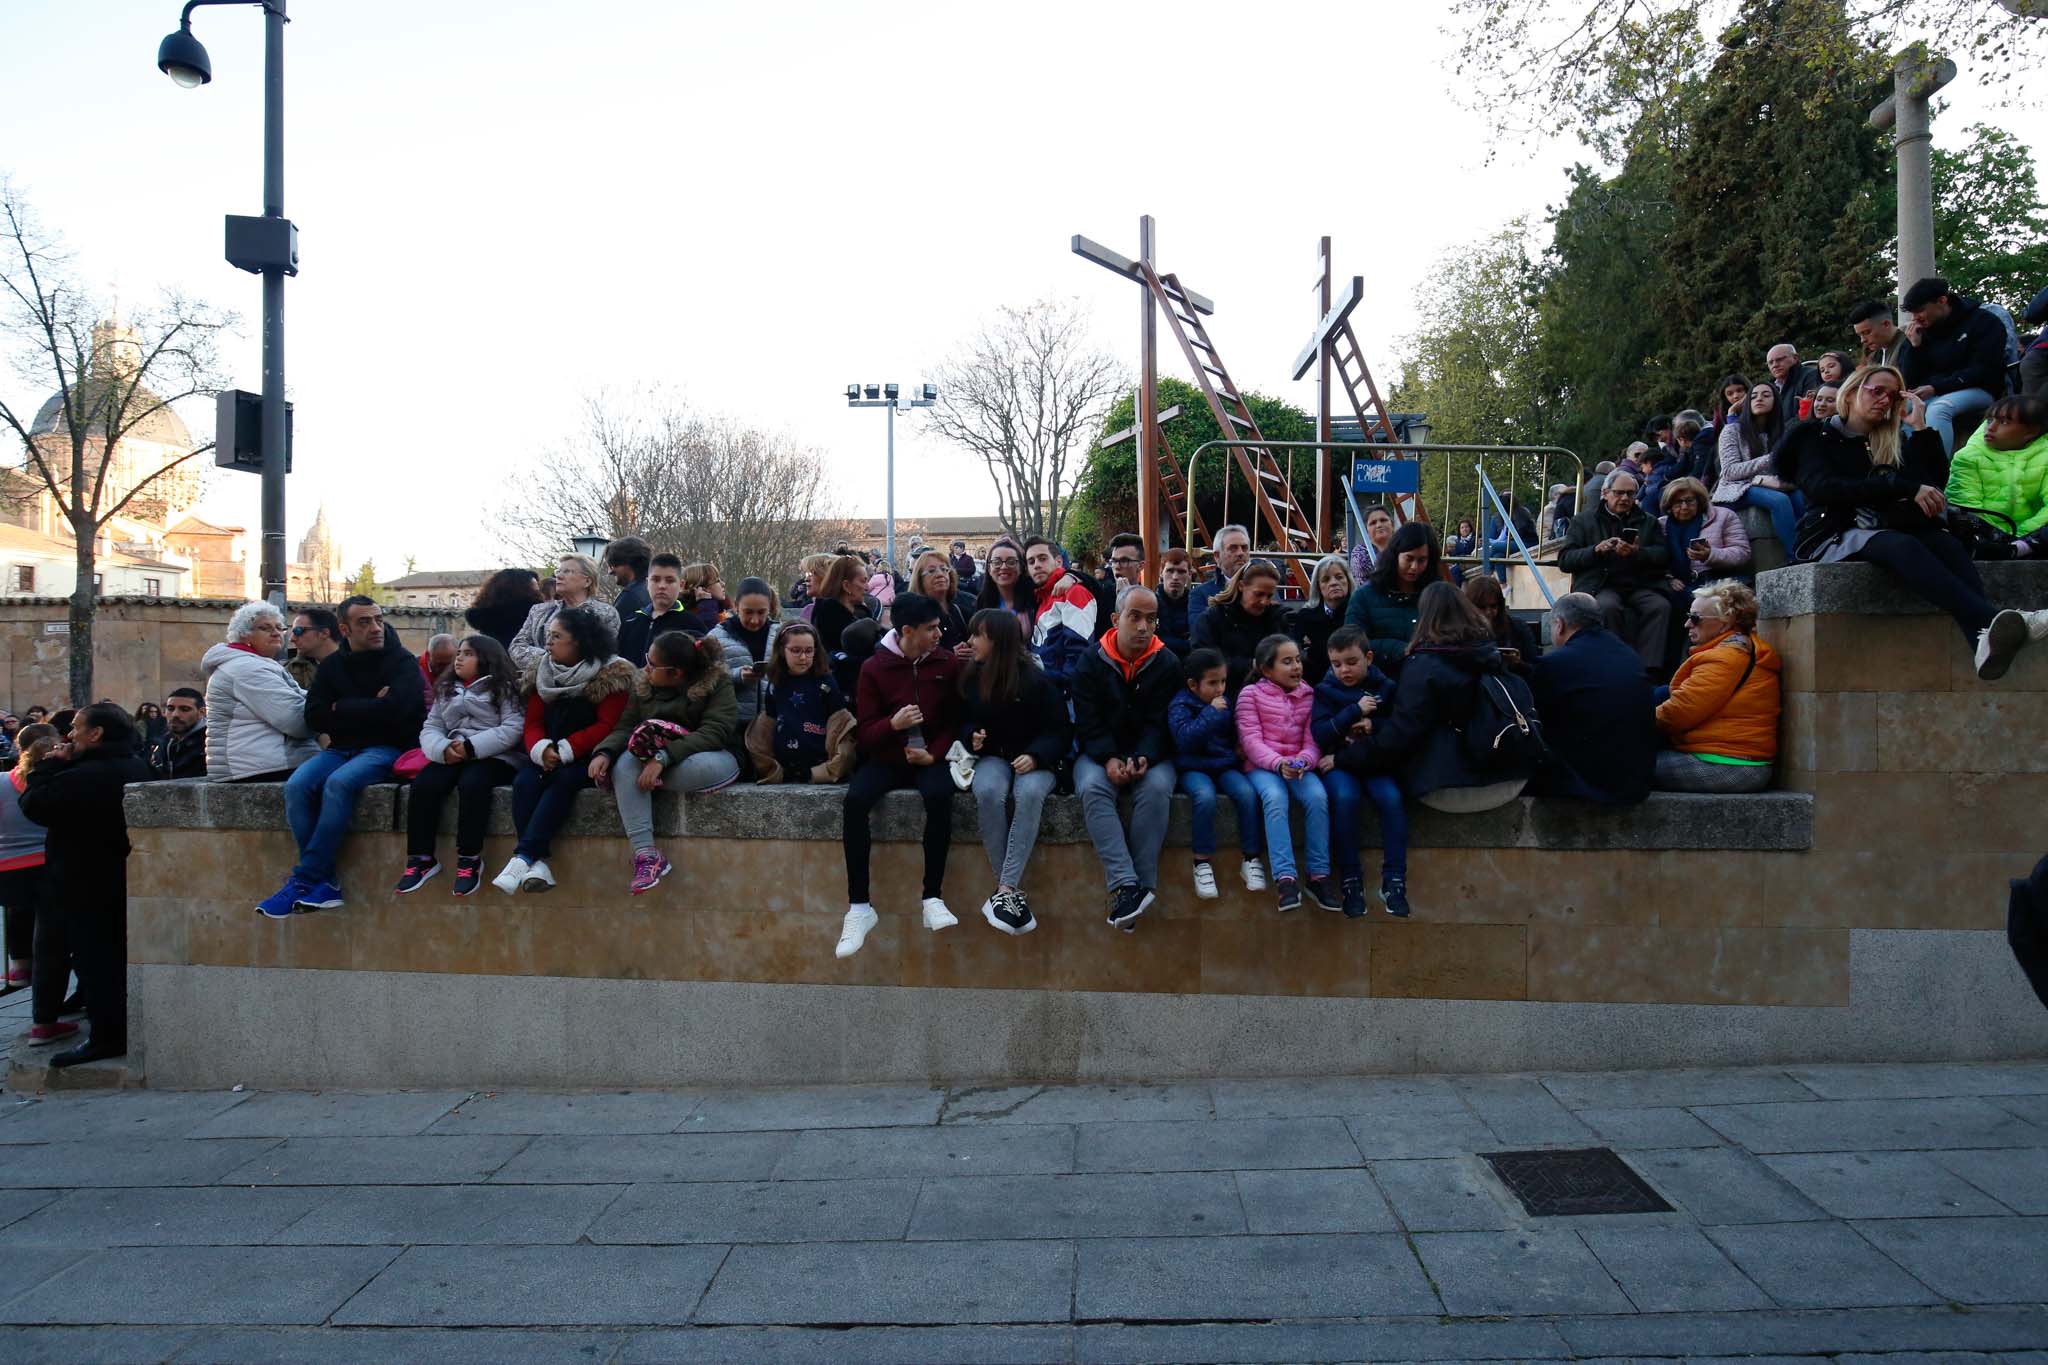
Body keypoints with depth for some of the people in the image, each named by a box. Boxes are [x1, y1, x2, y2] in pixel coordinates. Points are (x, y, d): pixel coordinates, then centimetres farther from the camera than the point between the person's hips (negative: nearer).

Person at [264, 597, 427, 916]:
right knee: (296, 786, -24)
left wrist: (341, 709, -5)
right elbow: (314, 718, 3)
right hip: (340, 749, 5)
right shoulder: (333, 666, 14)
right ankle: (324, 884, -22)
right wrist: (368, 709, -7)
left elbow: (394, 710, -18)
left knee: (338, 783, -33)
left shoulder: (402, 662, 0)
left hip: (386, 748, -5)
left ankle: (304, 880, -24)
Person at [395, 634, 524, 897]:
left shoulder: (503, 687, 3)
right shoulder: (447, 689, 21)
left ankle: (470, 859, -24)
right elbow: (430, 728, 12)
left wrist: (472, 747, -19)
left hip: (494, 758, -5)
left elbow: (513, 729, -10)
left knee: (471, 784, -35)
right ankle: (421, 858, -17)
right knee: (423, 784, -24)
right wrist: (443, 749, -11)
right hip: (451, 757, 5)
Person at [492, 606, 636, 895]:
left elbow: (607, 726, -12)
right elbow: (532, 723, 7)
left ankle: (522, 857, -37)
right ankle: (538, 863, -34)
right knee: (524, 782, -26)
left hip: (587, 759, -5)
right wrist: (540, 749, -16)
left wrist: (566, 750, -22)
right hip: (549, 758, 5)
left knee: (563, 781, -34)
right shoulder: (542, 673, 13)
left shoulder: (612, 674, -5)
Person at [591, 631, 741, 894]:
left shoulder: (717, 683, -8)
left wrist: (663, 758, -33)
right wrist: (603, 753, -22)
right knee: (625, 763, -28)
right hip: (658, 763, 5)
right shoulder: (644, 687, 9)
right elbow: (624, 728, 2)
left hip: (712, 758, -5)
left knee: (701, 766, -41)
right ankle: (646, 855, -32)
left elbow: (714, 732, -22)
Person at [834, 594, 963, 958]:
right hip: (885, 759, 0)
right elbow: (863, 732, -1)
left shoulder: (947, 663, 2)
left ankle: (933, 898, -27)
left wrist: (933, 753, -11)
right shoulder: (873, 668, 0)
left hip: (929, 759, 0)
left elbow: (955, 720, 7)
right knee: (855, 799, -30)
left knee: (940, 795, -35)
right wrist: (893, 724, -22)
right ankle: (859, 907, -22)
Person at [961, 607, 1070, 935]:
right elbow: (964, 722, 18)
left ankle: (1004, 889, -38)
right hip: (993, 756, 3)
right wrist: (972, 737, -5)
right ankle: (1013, 890, -31)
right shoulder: (971, 677, 5)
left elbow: (1059, 731, -4)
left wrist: (1035, 756, -21)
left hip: (1035, 759, -2)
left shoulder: (1036, 680, -7)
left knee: (1029, 793, -38)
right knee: (988, 792, -34)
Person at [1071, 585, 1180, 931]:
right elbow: (1088, 721, -5)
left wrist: (1144, 757, -24)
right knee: (1092, 787, -32)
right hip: (1099, 753, 0)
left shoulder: (1167, 664, 2)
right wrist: (1109, 759, -22)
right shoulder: (1091, 662, 2)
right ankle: (1125, 884, -40)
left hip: (1150, 754, 0)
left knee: (1157, 788, -33)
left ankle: (1142, 884, -29)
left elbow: (1160, 723, -5)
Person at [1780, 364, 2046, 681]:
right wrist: (1905, 488, -18)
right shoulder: (1816, 437, 10)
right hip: (1834, 534, -5)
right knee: (1903, 545, -37)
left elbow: (1936, 482, 11)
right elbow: (1823, 488, -11)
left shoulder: (1896, 442, 25)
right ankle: (1992, 620, -59)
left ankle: (1985, 641, -56)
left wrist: (1921, 428, 6)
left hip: (1882, 531, 5)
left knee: (1945, 542, -30)